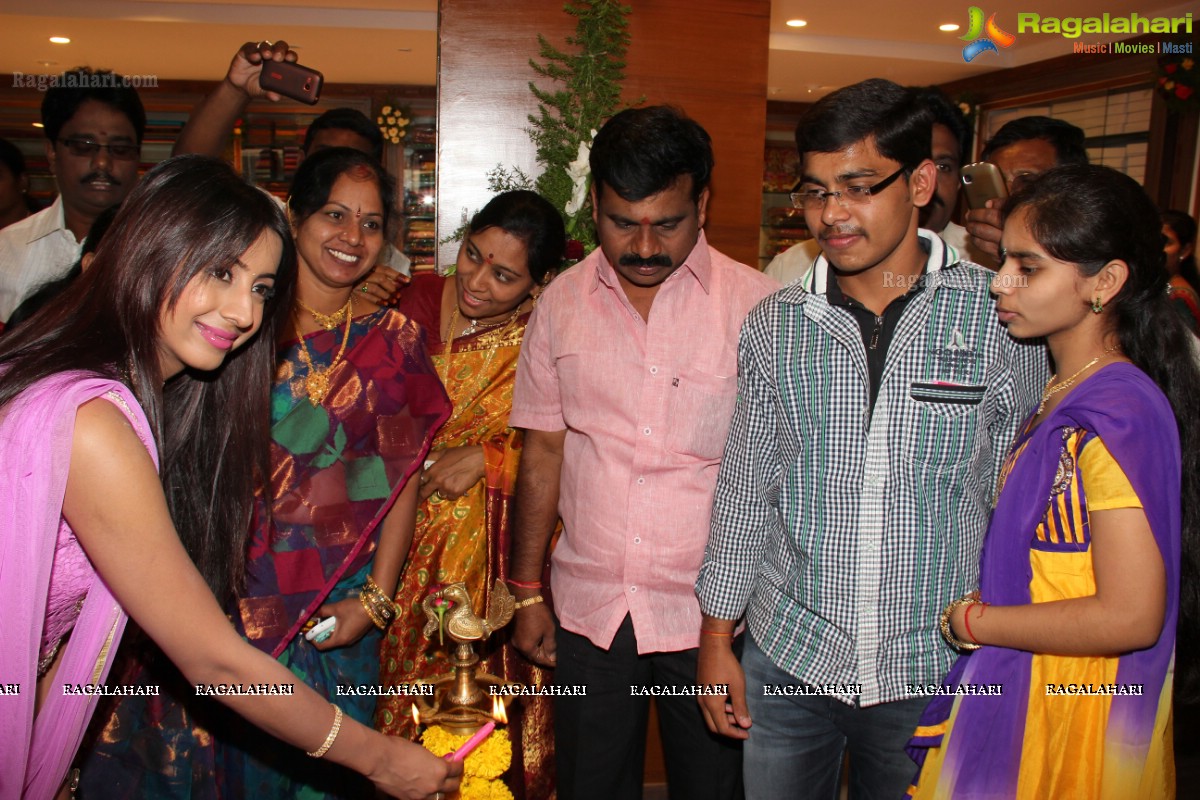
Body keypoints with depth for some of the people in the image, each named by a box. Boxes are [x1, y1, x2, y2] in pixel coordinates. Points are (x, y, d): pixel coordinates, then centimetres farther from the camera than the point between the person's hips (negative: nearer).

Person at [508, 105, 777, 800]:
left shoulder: (755, 303, -8)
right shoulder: (562, 303, 1)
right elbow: (543, 452, 6)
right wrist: (527, 592, 7)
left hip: (711, 611, -2)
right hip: (588, 611, 3)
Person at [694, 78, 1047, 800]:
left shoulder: (1003, 318, -8)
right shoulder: (775, 324, -2)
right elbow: (745, 491, 3)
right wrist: (717, 638, 5)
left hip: (935, 668, -1)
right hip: (787, 660, 2)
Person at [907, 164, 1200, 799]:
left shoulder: (1119, 413, -21)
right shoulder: (1063, 396, 6)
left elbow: (1129, 616, -25)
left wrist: (969, 621, -16)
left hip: (1075, 721, -8)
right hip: (1022, 693, 8)